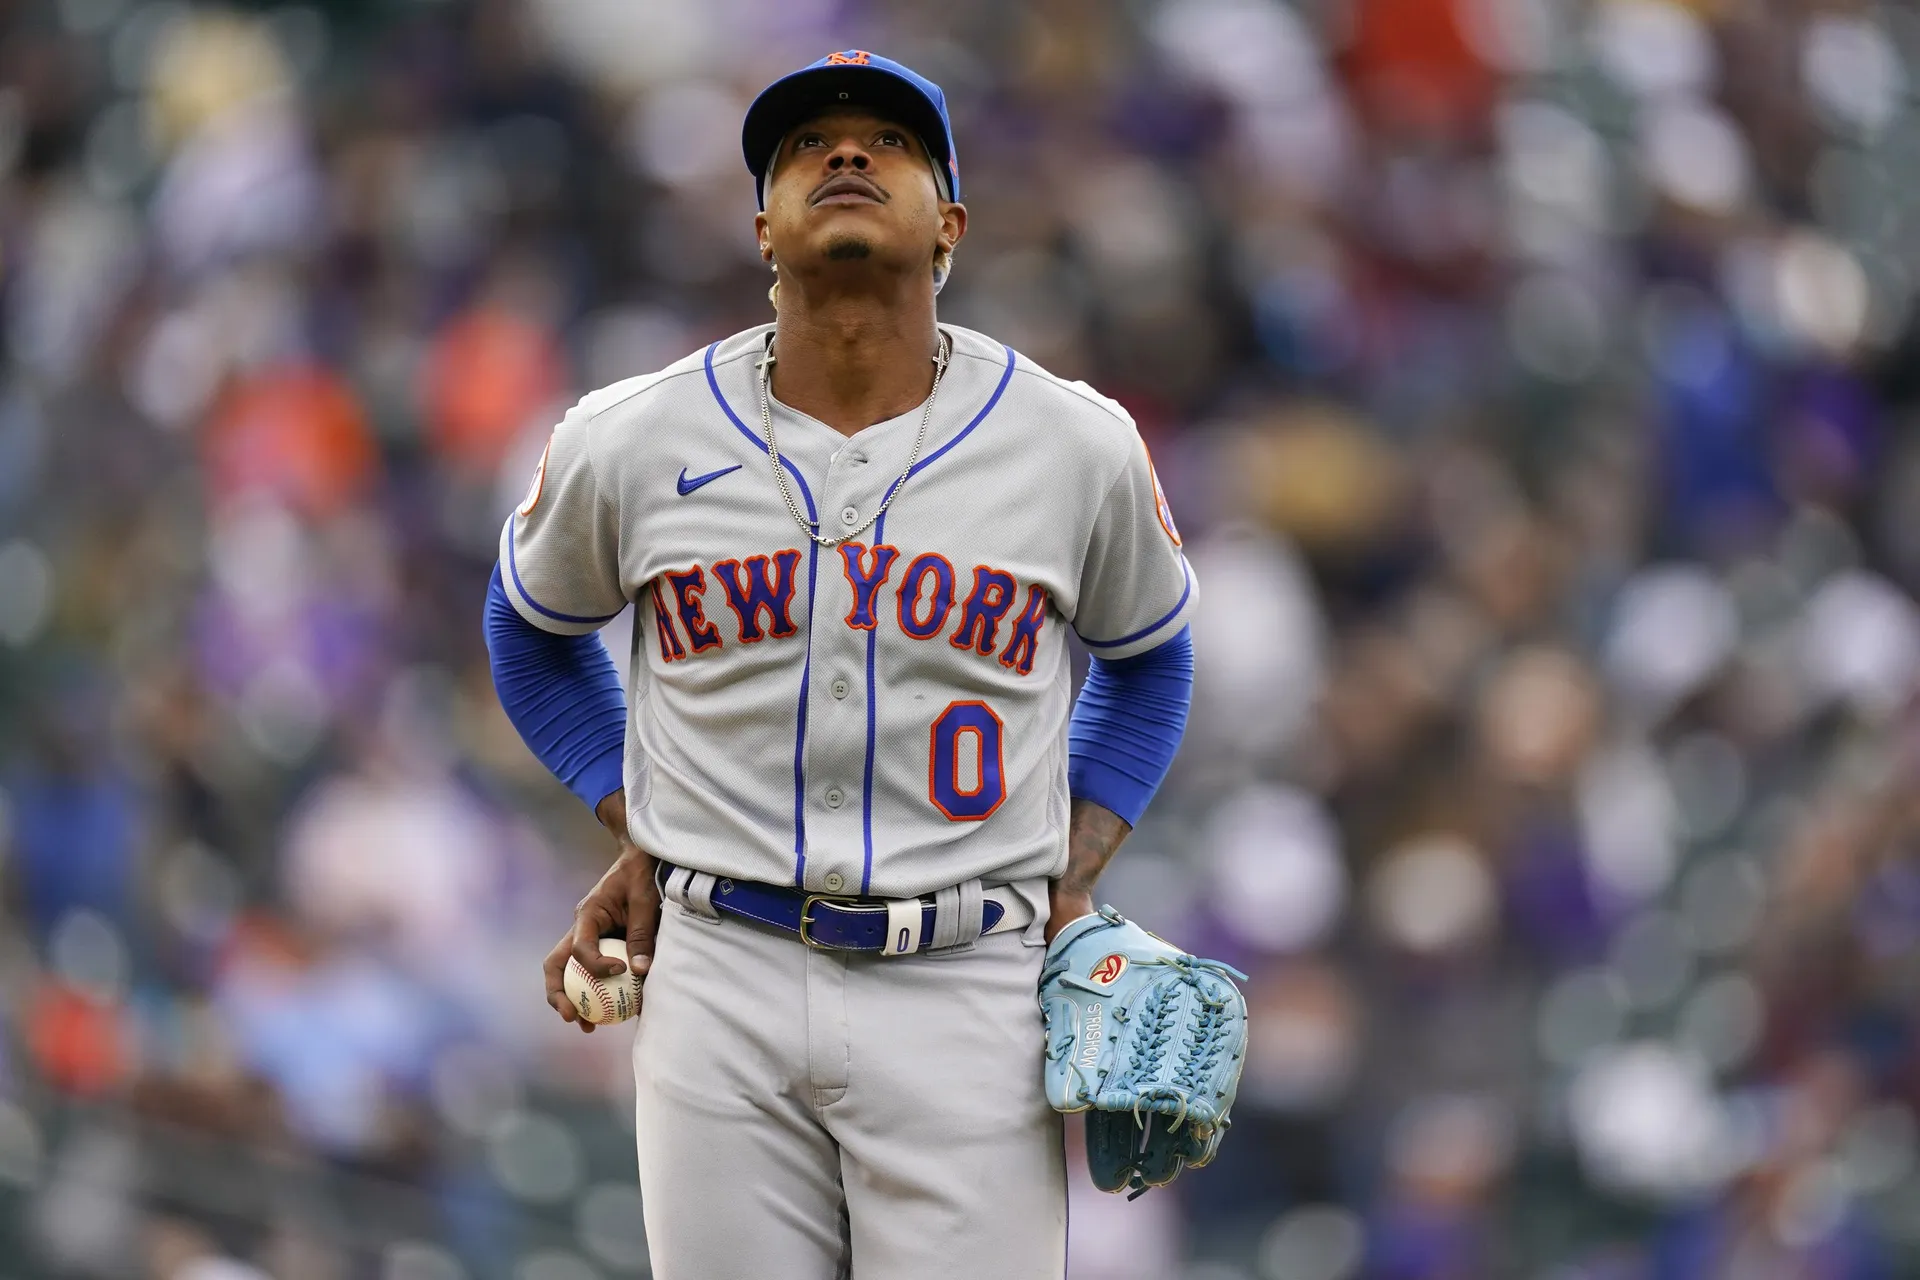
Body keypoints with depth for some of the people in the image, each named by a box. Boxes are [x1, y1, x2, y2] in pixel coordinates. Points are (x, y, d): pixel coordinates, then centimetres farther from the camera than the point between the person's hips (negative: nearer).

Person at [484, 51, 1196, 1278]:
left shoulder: (1079, 448, 1)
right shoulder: (629, 445, 1)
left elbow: (1146, 654, 20)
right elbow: (535, 624, 22)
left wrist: (1076, 879, 8)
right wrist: (635, 835, 11)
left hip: (970, 992, -1)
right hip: (722, 981, 1)